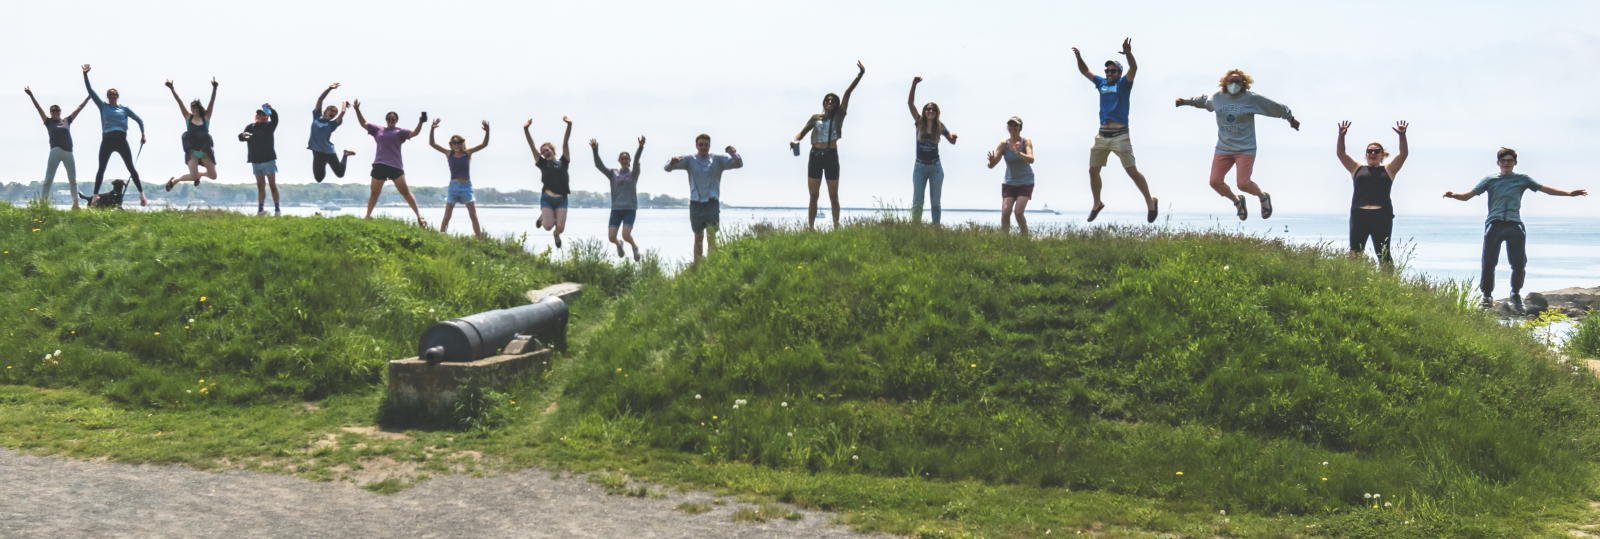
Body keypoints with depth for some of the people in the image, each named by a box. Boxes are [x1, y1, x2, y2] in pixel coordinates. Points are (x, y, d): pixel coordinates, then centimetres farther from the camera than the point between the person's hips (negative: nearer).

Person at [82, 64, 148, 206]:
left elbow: (139, 120, 19)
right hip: (107, 141, 0)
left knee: (131, 168, -3)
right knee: (101, 169, 1)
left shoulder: (124, 109, 11)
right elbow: (90, 90, 7)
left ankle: (142, 195, -3)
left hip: (121, 140, 0)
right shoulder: (103, 106, 11)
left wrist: (142, 134, 10)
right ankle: (95, 196, 5)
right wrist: (85, 75, 0)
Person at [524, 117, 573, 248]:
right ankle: (543, 216, 24)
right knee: (548, 226, -13)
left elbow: (565, 142, 1)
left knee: (560, 227, -11)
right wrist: (526, 130, -7)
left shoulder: (562, 163, 11)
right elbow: (532, 145, 3)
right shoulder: (543, 163, 11)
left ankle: (556, 234, 27)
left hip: (561, 199, 0)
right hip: (547, 198, 0)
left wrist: (569, 126, -8)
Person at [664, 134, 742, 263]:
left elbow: (739, 163, -4)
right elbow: (667, 168, -3)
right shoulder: (690, 160, 4)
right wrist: (672, 162, -29)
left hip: (712, 203, -1)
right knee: (698, 238, 8)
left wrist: (733, 153, -27)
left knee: (712, 237, -8)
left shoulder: (718, 160, 4)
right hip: (696, 203, 1)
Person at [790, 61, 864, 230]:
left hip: (831, 156, -2)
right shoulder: (815, 118, 11)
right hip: (815, 155, 2)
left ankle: (836, 227, 6)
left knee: (833, 196, 2)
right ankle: (810, 227, 8)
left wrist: (860, 75, -5)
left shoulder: (838, 116, 5)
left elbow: (847, 93, -1)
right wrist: (795, 140, -13)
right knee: (813, 195, 5)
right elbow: (802, 133, 10)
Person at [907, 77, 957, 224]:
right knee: (917, 201, -4)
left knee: (935, 202, 3)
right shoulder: (920, 123, -2)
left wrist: (953, 136, -21)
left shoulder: (939, 127, 1)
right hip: (920, 167, -1)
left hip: (935, 167, 1)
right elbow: (910, 103, -9)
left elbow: (952, 141, 4)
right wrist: (914, 85, -20)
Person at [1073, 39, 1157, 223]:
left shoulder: (1123, 84, 0)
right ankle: (1097, 204, 27)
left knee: (1132, 171, -10)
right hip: (1102, 136, 6)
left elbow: (1133, 69, -17)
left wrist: (1129, 54, -36)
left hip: (1120, 136, -6)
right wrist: (1079, 58, -1)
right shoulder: (1101, 83, 14)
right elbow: (1085, 71, 19)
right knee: (1093, 170, 9)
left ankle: (1150, 202, 2)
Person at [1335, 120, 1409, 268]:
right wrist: (1341, 136, -3)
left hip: (1382, 215, -1)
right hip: (1359, 215, 1)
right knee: (1355, 253, -4)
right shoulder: (1357, 169, 18)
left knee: (1384, 254, 0)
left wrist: (1402, 136, -7)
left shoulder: (1388, 170, 15)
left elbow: (1404, 154, 7)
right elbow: (1341, 154, 12)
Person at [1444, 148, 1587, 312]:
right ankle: (1487, 296, 12)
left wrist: (1569, 193, 7)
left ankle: (1516, 294, 19)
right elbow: (1468, 195, 9)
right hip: (1494, 224, 0)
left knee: (1519, 265, -6)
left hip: (1514, 225, 1)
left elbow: (1544, 189, 17)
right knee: (1488, 264, -7)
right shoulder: (1489, 180, 15)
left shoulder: (1522, 179, 17)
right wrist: (1453, 195, -11)